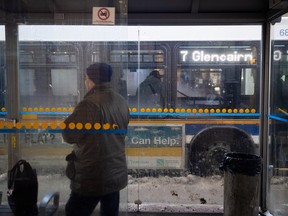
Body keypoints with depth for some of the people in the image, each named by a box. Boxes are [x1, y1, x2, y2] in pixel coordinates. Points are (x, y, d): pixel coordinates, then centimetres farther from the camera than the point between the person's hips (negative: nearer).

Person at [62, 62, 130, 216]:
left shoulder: (89, 103, -22)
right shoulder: (122, 102, 2)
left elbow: (68, 134, -16)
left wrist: (71, 118, 4)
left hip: (92, 177, -7)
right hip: (117, 174, 7)